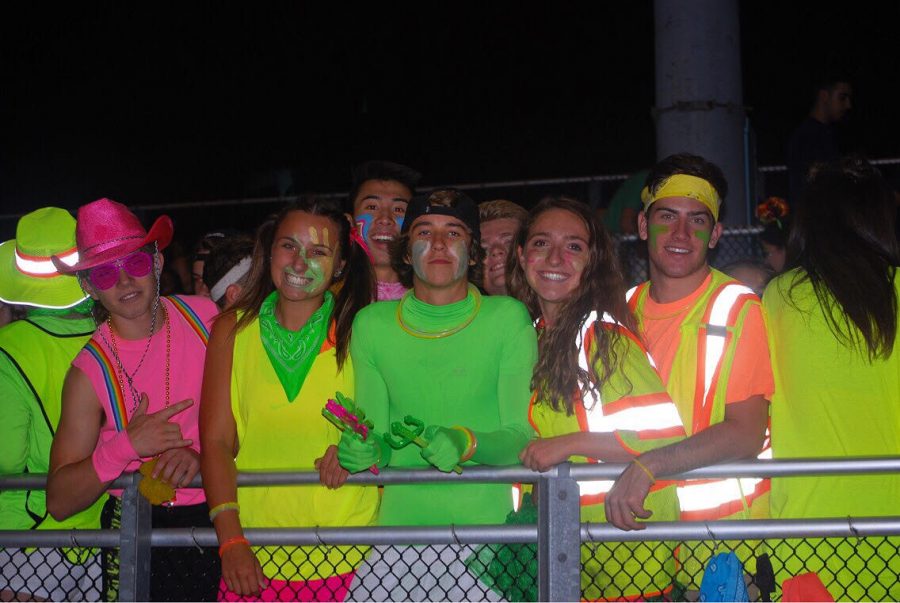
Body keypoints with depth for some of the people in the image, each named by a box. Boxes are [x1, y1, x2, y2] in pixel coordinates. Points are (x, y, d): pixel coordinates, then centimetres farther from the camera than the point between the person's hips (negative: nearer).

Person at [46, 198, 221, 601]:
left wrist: (201, 452, -13)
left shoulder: (203, 316, -3)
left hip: (223, 516, 2)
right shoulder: (90, 371, -8)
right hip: (140, 532, -2)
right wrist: (126, 446, -23)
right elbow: (59, 502, -9)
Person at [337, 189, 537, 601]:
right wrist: (365, 451, -11)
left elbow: (521, 435, -3)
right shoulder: (372, 324, 7)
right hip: (399, 524, 2)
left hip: (488, 525, -1)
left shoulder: (508, 317, 0)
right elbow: (374, 439, 10)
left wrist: (468, 444, -21)